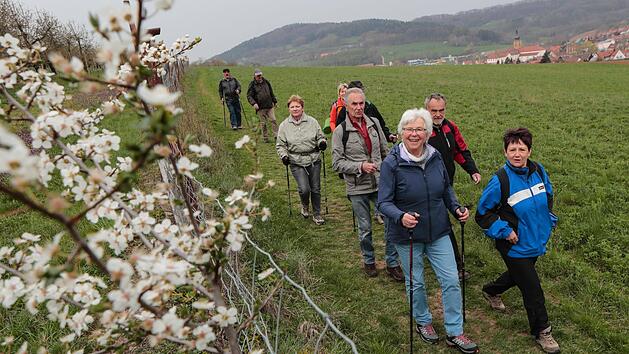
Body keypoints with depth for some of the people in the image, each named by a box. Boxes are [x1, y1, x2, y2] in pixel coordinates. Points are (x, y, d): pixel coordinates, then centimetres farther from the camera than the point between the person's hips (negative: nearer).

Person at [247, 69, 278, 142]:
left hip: (269, 106, 3)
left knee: (273, 120, -2)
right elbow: (249, 96, -6)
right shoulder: (252, 84, -2)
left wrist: (275, 101, 24)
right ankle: (265, 138, 13)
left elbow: (271, 93, 22)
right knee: (263, 123, 3)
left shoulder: (266, 82, 11)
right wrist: (253, 103, -22)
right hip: (260, 108, -3)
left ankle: (276, 136, 3)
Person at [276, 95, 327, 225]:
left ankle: (317, 214, 25)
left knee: (316, 189, 6)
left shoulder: (312, 122, 3)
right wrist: (284, 156, -9)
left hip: (314, 160, 2)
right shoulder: (284, 125, 3)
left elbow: (320, 137, 11)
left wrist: (322, 143, -11)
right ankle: (305, 206, 20)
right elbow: (280, 145, 8)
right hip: (296, 163, -1)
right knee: (304, 189, -14)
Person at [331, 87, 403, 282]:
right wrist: (360, 166, -20)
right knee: (365, 228, 10)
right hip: (358, 187, -3)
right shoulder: (340, 131, -8)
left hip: (381, 184, 3)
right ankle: (369, 261, 32)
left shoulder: (374, 123, 5)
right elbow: (337, 162, -9)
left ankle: (392, 263, 20)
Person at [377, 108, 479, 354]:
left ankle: (454, 333, 23)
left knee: (451, 280, 6)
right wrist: (400, 216, -36)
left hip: (438, 232, 4)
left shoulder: (435, 157, -4)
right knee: (416, 283, 15)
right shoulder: (392, 163, -18)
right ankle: (423, 322, 41)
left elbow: (446, 189, 10)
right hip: (407, 235, -3)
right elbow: (383, 202, -18)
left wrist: (457, 208, -5)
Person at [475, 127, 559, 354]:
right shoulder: (500, 181, -23)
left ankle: (491, 291, 54)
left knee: (519, 274, 26)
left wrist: (549, 220, 9)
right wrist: (504, 231, -19)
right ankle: (542, 331, 23)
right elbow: (482, 214, -13)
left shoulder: (538, 171, -7)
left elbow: (548, 195, 15)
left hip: (537, 240, 6)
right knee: (532, 288, 2)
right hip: (515, 245, -6)